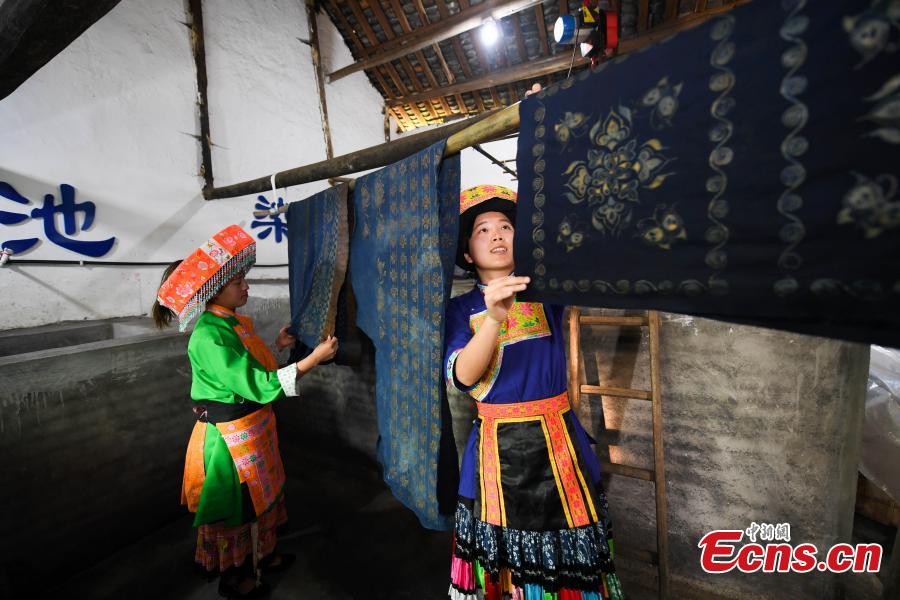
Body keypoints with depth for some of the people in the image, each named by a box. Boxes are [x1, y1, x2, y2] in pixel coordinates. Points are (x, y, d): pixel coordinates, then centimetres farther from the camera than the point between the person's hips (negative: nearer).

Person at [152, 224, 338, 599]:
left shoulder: (239, 322, 1)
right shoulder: (208, 337, -27)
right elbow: (257, 386, -31)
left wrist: (276, 346, 3)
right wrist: (313, 359, -33)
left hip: (255, 428, 8)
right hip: (230, 437, -8)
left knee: (259, 495, 24)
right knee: (235, 504, 14)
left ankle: (260, 554, 48)